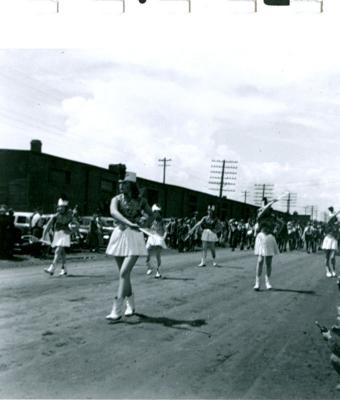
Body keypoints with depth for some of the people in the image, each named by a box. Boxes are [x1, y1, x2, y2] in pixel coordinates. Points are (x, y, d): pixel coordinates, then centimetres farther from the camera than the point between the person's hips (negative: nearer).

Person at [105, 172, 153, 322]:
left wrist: (142, 222, 1)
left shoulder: (141, 201, 1)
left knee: (124, 273, -14)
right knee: (124, 274, 11)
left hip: (134, 237, -3)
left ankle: (117, 310, -13)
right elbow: (113, 212, -24)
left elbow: (151, 215, 18)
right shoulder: (117, 199, -1)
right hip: (119, 235, 3)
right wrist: (129, 223, -39)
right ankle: (130, 305, 28)